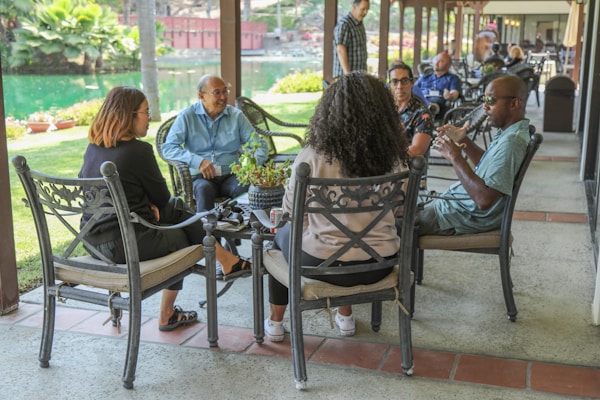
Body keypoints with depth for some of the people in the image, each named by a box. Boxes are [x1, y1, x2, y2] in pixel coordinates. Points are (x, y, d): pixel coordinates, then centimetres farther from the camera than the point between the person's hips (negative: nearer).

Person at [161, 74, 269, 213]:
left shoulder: (236, 115, 11)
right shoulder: (187, 116, 3)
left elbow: (260, 144, 10)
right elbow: (168, 148, -5)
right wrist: (198, 161, -20)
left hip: (230, 175, 2)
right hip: (200, 176, -2)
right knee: (204, 188, -37)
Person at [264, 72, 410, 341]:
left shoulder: (312, 157, -19)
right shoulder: (393, 158, -10)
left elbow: (290, 212, -6)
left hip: (324, 264, -3)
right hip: (379, 265, 3)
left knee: (282, 235, 29)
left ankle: (275, 322, 41)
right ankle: (345, 317, 46)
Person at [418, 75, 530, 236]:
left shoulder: (511, 142, -28)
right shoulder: (508, 132, 4)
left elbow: (484, 199, -33)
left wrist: (455, 157, -27)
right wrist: (463, 140, 4)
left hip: (469, 216, -10)